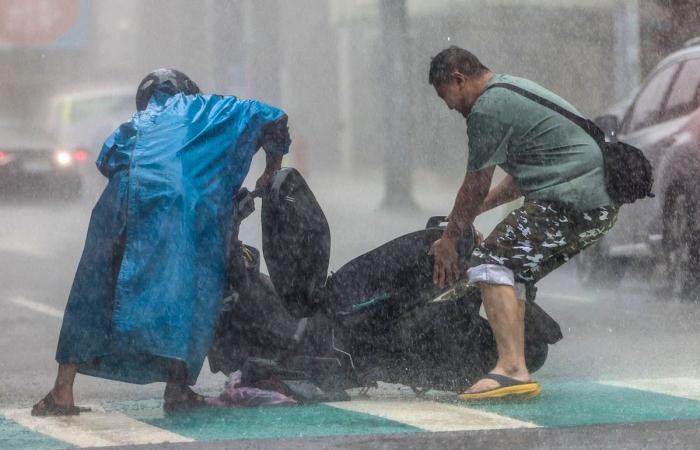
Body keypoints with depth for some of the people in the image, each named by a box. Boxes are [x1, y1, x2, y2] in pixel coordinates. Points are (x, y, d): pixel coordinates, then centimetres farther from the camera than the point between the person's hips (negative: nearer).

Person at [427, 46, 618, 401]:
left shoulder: (487, 109, -8)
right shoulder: (515, 89, 25)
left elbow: (475, 188, -3)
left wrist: (449, 239, 8)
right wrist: (472, 211, 30)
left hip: (568, 201, -11)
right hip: (601, 201, 11)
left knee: (491, 263, -14)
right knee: (513, 272, 16)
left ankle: (512, 369, -25)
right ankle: (516, 369, 13)